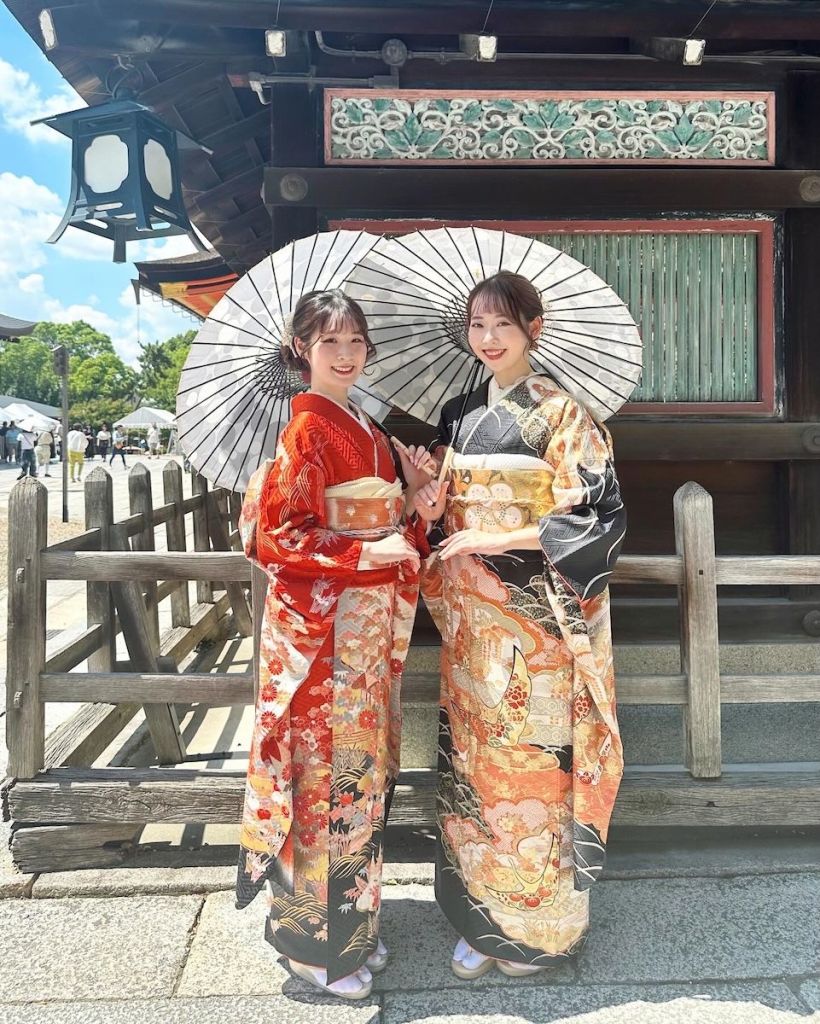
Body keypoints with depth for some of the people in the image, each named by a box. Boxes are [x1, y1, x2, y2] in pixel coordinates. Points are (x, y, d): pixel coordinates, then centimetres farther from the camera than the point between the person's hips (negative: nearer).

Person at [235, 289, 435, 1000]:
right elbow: (274, 536, -16)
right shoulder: (305, 431, -11)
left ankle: (353, 920, 33)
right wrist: (363, 554, -20)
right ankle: (317, 940, 21)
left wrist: (414, 492, 2)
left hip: (371, 624, 8)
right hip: (319, 627, -8)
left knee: (362, 768, 15)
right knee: (329, 771, 2)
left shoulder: (367, 431, 14)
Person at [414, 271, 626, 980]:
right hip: (470, 618, 6)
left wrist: (499, 540, -18)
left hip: (534, 617, -5)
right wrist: (430, 505, -4)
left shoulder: (561, 413, -7)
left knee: (532, 762, 4)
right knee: (475, 758, 11)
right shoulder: (460, 415, 11)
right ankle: (483, 919, 29)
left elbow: (602, 517, -12)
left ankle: (539, 925, 26)